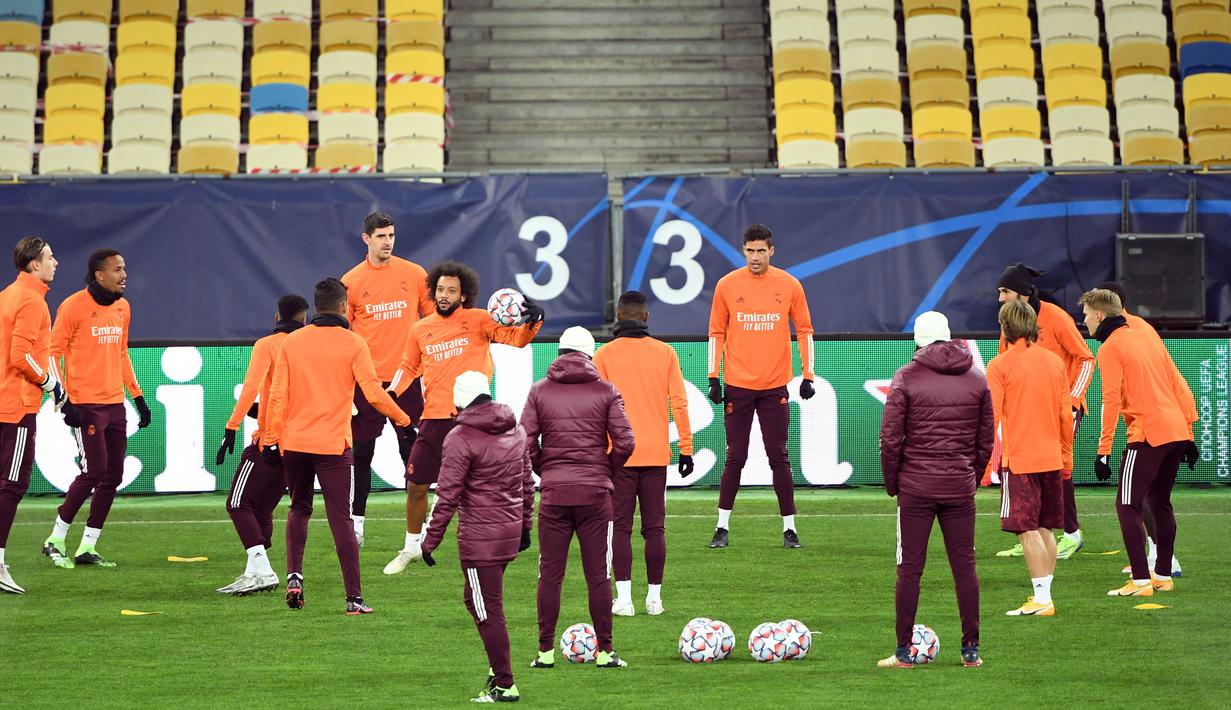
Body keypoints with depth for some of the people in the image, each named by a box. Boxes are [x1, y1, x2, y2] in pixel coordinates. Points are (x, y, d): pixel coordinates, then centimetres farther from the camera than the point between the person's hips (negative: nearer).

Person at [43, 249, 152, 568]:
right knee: (93, 472, -11)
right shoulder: (74, 307, -10)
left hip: (115, 404, 7)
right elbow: (52, 353, -9)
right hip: (86, 405, -7)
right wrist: (63, 399, -16)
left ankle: (87, 547, 12)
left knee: (113, 476, 5)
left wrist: (138, 397, 18)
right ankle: (55, 541, 3)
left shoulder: (122, 307, 12)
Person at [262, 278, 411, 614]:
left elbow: (277, 395, 2)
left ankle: (294, 577, 7)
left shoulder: (292, 342, 4)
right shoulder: (353, 343, -4)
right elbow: (374, 393, -8)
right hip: (333, 446, -3)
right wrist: (402, 419, 7)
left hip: (294, 444, 3)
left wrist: (271, 439, 6)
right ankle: (354, 597, -3)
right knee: (341, 519, 0)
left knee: (299, 510, 22)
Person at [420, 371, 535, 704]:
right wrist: (525, 524, 27)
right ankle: (498, 668, 20)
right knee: (476, 599, 21)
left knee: (488, 609, -1)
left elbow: (447, 497, -13)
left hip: (480, 538, -7)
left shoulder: (460, 439, -12)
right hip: (511, 532, 7)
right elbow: (527, 483, 17)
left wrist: (430, 540, -7)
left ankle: (504, 685, 2)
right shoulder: (516, 431, 10)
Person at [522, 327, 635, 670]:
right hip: (595, 493, -1)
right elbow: (624, 442, -5)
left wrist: (545, 471, 12)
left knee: (550, 574, 6)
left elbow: (525, 444, -2)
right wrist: (605, 470, 11)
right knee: (598, 574, 4)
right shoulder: (606, 391, 1)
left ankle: (545, 651, 7)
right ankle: (604, 651, 5)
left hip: (554, 492, 1)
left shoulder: (539, 391, 3)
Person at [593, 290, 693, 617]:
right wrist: (686, 448, 6)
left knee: (620, 527, 2)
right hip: (656, 453, 2)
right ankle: (654, 598, 8)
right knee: (655, 528, 7)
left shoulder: (604, 355, -1)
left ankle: (623, 598, -4)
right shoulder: (665, 353, 3)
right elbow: (679, 403, 1)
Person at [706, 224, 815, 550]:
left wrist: (808, 375, 1)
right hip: (737, 385, 0)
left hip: (775, 386, 0)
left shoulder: (789, 285, 2)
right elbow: (717, 333, 6)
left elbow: (804, 330, 7)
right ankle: (723, 528, 9)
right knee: (735, 458, 2)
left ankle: (789, 528, 7)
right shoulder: (727, 285, 1)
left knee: (779, 458, 2)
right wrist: (713, 378, 0)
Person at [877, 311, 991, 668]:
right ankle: (971, 650, 9)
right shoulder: (977, 379, 7)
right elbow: (986, 439, 10)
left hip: (916, 487, -3)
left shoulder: (906, 377, -4)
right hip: (960, 486, 3)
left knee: (909, 568, 1)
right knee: (965, 566, 8)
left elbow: (890, 438, -7)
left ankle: (904, 652, 2)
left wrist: (892, 482, 4)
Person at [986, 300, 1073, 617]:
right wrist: (1066, 454, 20)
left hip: (1017, 459, -6)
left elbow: (991, 416, -11)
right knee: (1045, 529, 13)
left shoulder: (999, 365, -9)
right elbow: (1066, 413, 11)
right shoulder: (1055, 361, 7)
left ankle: (1041, 599, -8)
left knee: (1027, 531, -5)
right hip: (1052, 458, 6)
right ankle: (1044, 595, 16)